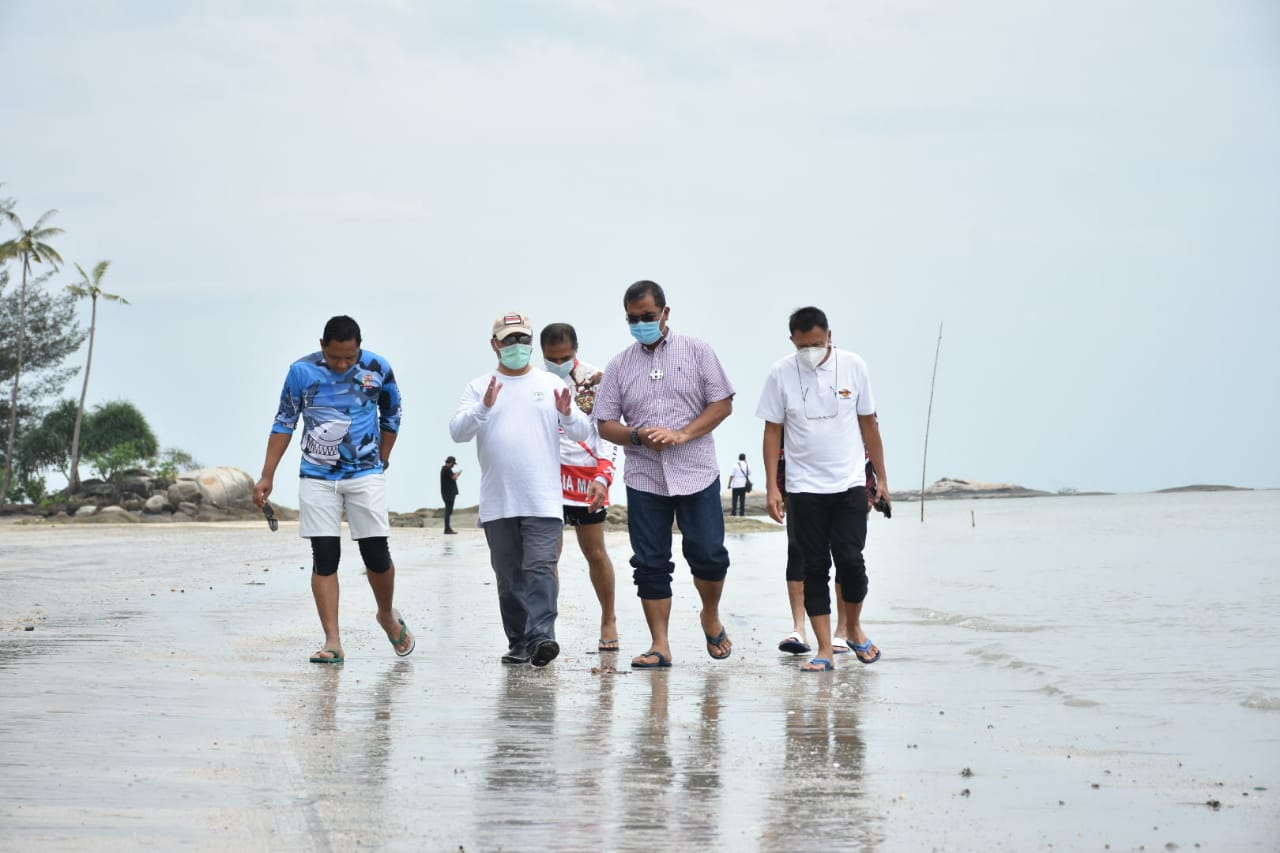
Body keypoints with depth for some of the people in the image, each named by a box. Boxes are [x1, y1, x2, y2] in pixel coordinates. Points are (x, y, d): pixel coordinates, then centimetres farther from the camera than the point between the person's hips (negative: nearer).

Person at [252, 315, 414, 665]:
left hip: (366, 474, 0)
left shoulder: (378, 369, -5)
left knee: (376, 554, -3)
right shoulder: (302, 371, -6)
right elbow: (284, 423, 2)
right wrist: (267, 477, 0)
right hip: (317, 478, 0)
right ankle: (332, 643, -5)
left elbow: (391, 416, 11)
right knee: (324, 557, -4)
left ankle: (388, 615, 26)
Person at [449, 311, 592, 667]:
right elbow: (457, 431, -3)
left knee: (541, 568, -14)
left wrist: (568, 414, -15)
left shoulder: (551, 384, 11)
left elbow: (583, 432, 7)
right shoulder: (479, 387, 10)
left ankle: (541, 637, -21)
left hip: (543, 502, -2)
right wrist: (484, 408, -20)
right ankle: (518, 642, 12)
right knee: (509, 577, 6)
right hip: (497, 503, 2)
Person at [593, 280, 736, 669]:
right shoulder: (619, 365, 9)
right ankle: (660, 645, 6)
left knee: (708, 555, -2)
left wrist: (681, 435, -13)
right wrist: (638, 437, -14)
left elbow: (722, 403, 0)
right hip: (643, 479, 2)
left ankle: (711, 617, 25)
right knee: (650, 564, 1)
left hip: (697, 474, -2)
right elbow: (605, 423, 7)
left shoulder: (697, 352, 3)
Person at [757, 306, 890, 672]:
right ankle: (825, 651, 3)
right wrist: (772, 487, -2)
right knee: (815, 567, 0)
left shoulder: (853, 366, -1)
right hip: (804, 488, 0)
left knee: (850, 559, -8)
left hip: (850, 484, 0)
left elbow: (868, 424, 7)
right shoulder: (781, 373, -3)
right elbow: (773, 431, 3)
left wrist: (881, 478, 8)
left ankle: (854, 629, 18)